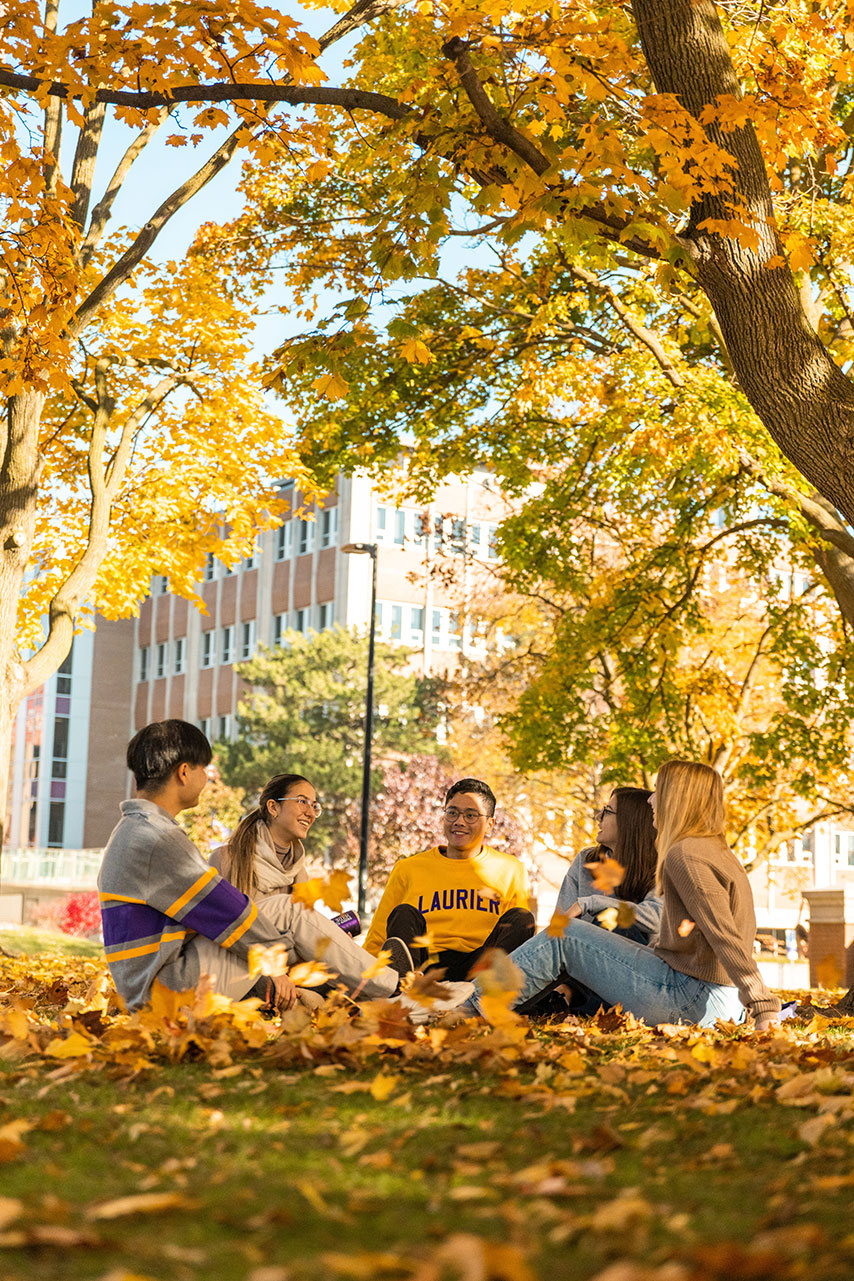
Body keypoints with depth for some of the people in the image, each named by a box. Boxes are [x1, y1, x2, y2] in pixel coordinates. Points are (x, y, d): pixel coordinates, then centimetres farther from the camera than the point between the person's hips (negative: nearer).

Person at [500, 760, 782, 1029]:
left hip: (692, 997, -10)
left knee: (564, 937, -4)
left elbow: (724, 936, -24)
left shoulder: (684, 855, -16)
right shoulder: (721, 852, 16)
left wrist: (763, 1006, -28)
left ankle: (480, 1005, -1)